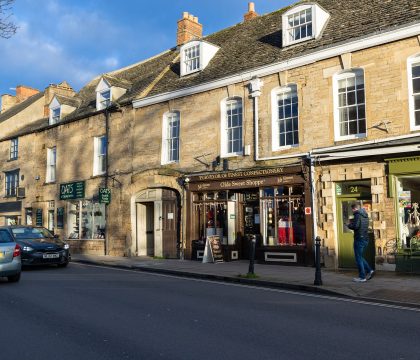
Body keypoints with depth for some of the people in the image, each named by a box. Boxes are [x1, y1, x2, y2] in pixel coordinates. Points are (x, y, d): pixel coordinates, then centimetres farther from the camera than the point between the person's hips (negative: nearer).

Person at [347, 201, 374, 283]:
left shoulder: (358, 215, -13)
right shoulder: (365, 215, 14)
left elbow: (355, 226, -23)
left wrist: (349, 225, -3)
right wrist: (353, 222, 16)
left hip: (359, 239, -9)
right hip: (366, 239, 9)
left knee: (358, 258, 0)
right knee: (360, 257, 20)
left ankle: (362, 277, 3)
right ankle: (369, 270, 10)